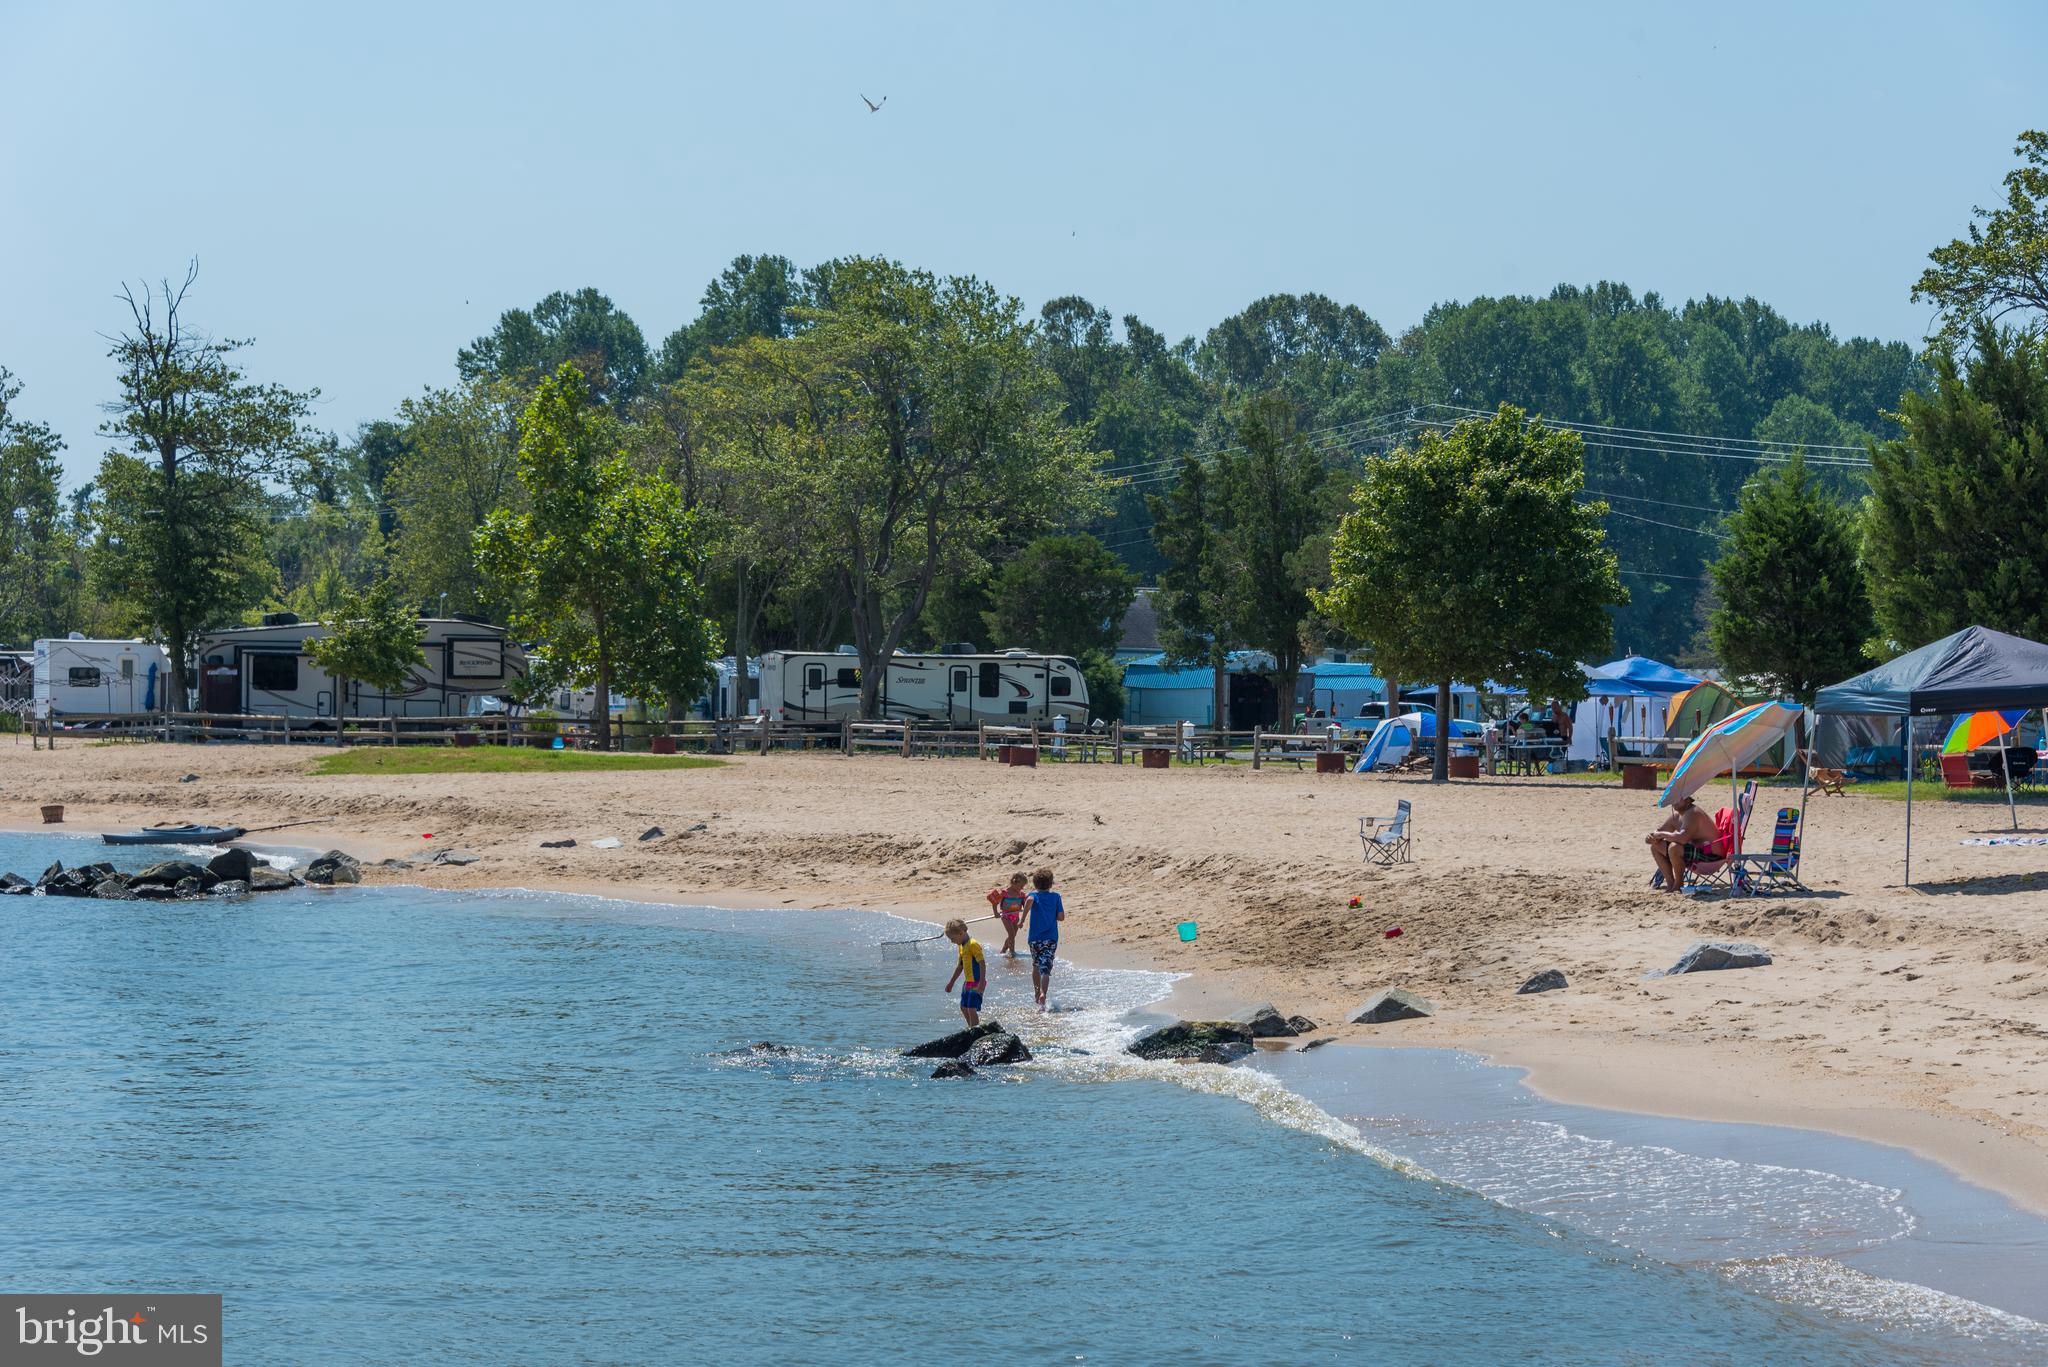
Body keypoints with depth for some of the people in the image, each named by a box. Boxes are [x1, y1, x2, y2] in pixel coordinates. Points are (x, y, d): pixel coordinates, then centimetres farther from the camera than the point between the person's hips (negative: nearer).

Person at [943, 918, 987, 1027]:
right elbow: (960, 966, 24)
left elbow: (982, 963, -22)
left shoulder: (973, 944, -16)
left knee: (972, 1008, -14)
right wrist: (951, 982, 30)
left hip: (976, 983, -10)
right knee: (964, 1008, 16)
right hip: (967, 983, 10)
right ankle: (971, 1029, 29)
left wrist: (982, 981, -29)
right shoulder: (961, 946, 13)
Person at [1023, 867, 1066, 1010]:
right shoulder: (1055, 896, 3)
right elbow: (1061, 917, -1)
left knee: (1036, 966, 24)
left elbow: (1030, 900, -25)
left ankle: (1037, 992, 39)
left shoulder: (1034, 895, 1)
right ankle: (1043, 994, -30)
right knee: (1045, 969, -7)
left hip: (1035, 937, 1)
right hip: (1051, 938, -1)